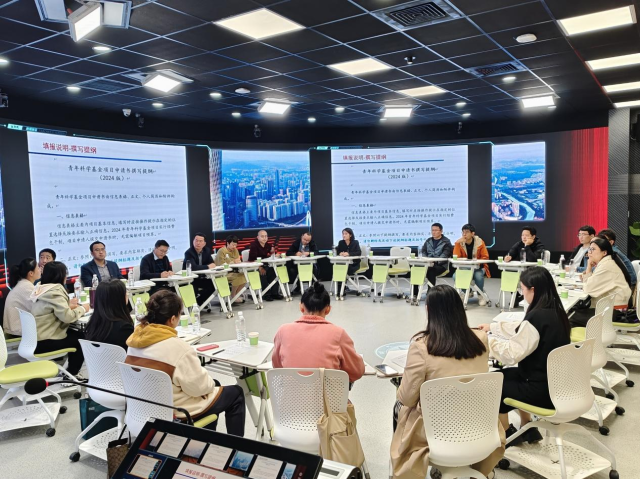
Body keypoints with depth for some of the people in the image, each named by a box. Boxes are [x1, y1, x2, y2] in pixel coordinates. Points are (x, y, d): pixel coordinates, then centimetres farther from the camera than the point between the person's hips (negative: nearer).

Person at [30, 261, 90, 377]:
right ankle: (71, 374, 18)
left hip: (37, 337, 9)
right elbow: (67, 316, -26)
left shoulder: (42, 287, 9)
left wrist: (68, 305, 8)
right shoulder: (55, 290, -20)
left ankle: (69, 371, 21)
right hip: (43, 342, -9)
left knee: (78, 335, 14)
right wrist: (82, 309, -10)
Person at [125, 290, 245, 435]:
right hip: (175, 410, -8)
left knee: (213, 385, 28)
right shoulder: (177, 347, -29)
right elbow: (199, 386, -22)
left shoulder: (135, 339, -5)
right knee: (236, 393, 10)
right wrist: (210, 383, 0)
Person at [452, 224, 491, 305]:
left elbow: (485, 257, -6)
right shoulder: (459, 243, -6)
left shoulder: (480, 242, -9)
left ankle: (481, 295, -6)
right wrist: (457, 243, -23)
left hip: (478, 267, -2)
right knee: (456, 276, -27)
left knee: (478, 276, -36)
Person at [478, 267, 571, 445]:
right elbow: (522, 329, 17)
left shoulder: (537, 317, -27)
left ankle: (507, 433, 30)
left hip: (542, 390, -9)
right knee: (504, 375, 26)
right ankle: (527, 427, 31)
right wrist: (492, 327, 22)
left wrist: (487, 340, -7)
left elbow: (512, 354, -22)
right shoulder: (555, 311, 1)